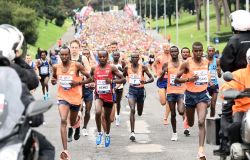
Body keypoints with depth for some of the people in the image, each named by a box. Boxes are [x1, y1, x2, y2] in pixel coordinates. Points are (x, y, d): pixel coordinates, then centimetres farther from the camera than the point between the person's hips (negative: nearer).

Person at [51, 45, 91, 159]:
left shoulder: (77, 66, -12)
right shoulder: (56, 67, -2)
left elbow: (89, 78, -6)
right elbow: (54, 78, 17)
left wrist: (78, 83, -22)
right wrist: (53, 81, -7)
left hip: (75, 97, -1)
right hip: (62, 97, 1)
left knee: (72, 123, 16)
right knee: (63, 121, -20)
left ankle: (77, 118, 58)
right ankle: (65, 151, -24)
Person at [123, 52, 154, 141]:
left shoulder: (143, 67, -5)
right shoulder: (127, 68, -1)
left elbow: (151, 78, -6)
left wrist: (145, 81, -25)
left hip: (141, 90, 1)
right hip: (132, 90, -1)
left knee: (139, 113, 17)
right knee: (132, 110, -20)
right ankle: (132, 132, -22)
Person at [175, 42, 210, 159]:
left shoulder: (207, 62, 2)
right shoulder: (187, 63, -9)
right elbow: (176, 80, -7)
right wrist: (188, 79, -22)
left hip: (202, 94, 0)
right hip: (190, 94, 0)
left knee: (201, 122, -17)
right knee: (190, 123, 17)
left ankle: (201, 149, -19)